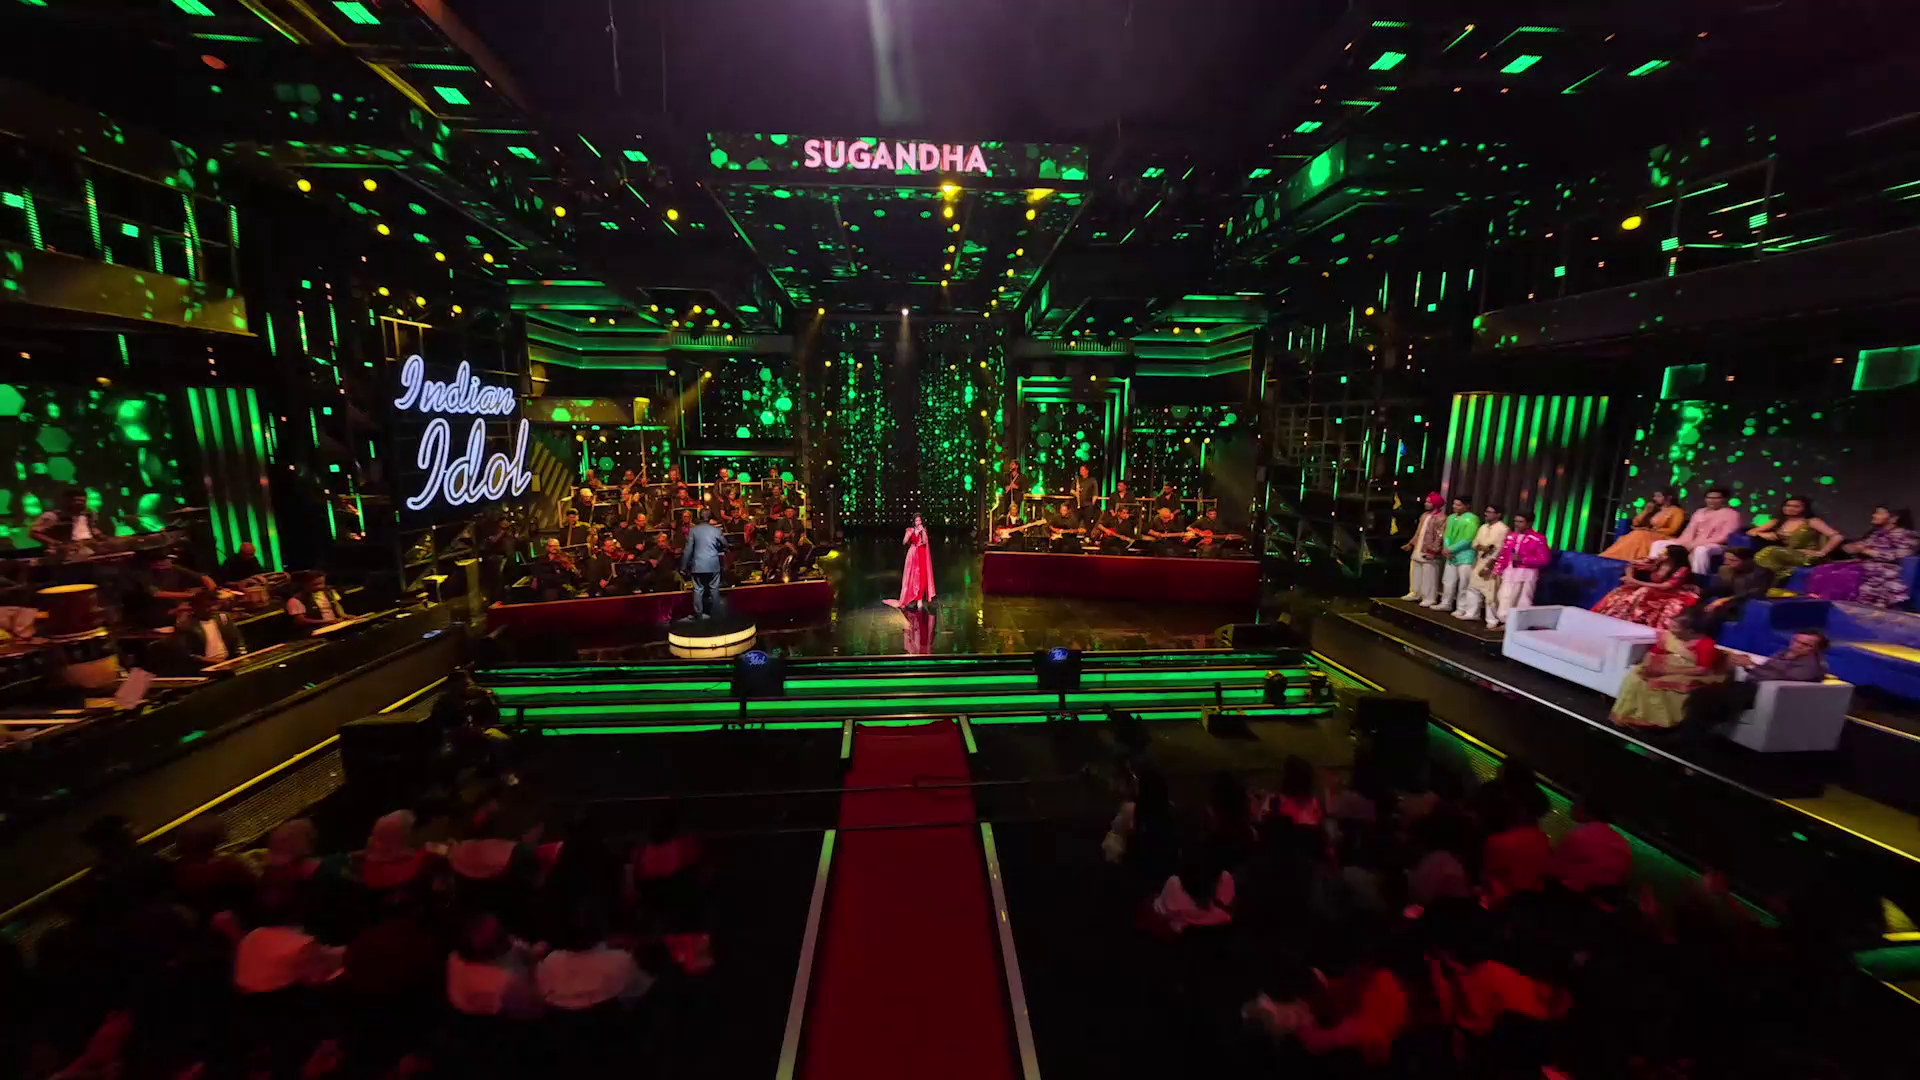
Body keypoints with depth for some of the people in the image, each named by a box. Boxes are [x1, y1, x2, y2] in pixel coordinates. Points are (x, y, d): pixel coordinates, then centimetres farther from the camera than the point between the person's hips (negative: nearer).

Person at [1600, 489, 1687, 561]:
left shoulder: (1677, 511, 3)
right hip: (1645, 536, 6)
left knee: (1639, 536, -35)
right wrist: (1646, 511, 5)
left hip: (1662, 539, -6)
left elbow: (1672, 530, -8)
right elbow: (1636, 523, 17)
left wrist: (1649, 530, -14)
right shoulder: (1655, 509, 22)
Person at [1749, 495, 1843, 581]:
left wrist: (1821, 553, -13)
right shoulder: (1778, 522, 14)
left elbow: (1837, 536, -7)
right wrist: (1762, 534, -7)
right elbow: (1750, 532, 14)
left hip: (1807, 558, -4)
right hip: (1786, 557, 4)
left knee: (1771, 552, -34)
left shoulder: (1812, 521, 1)